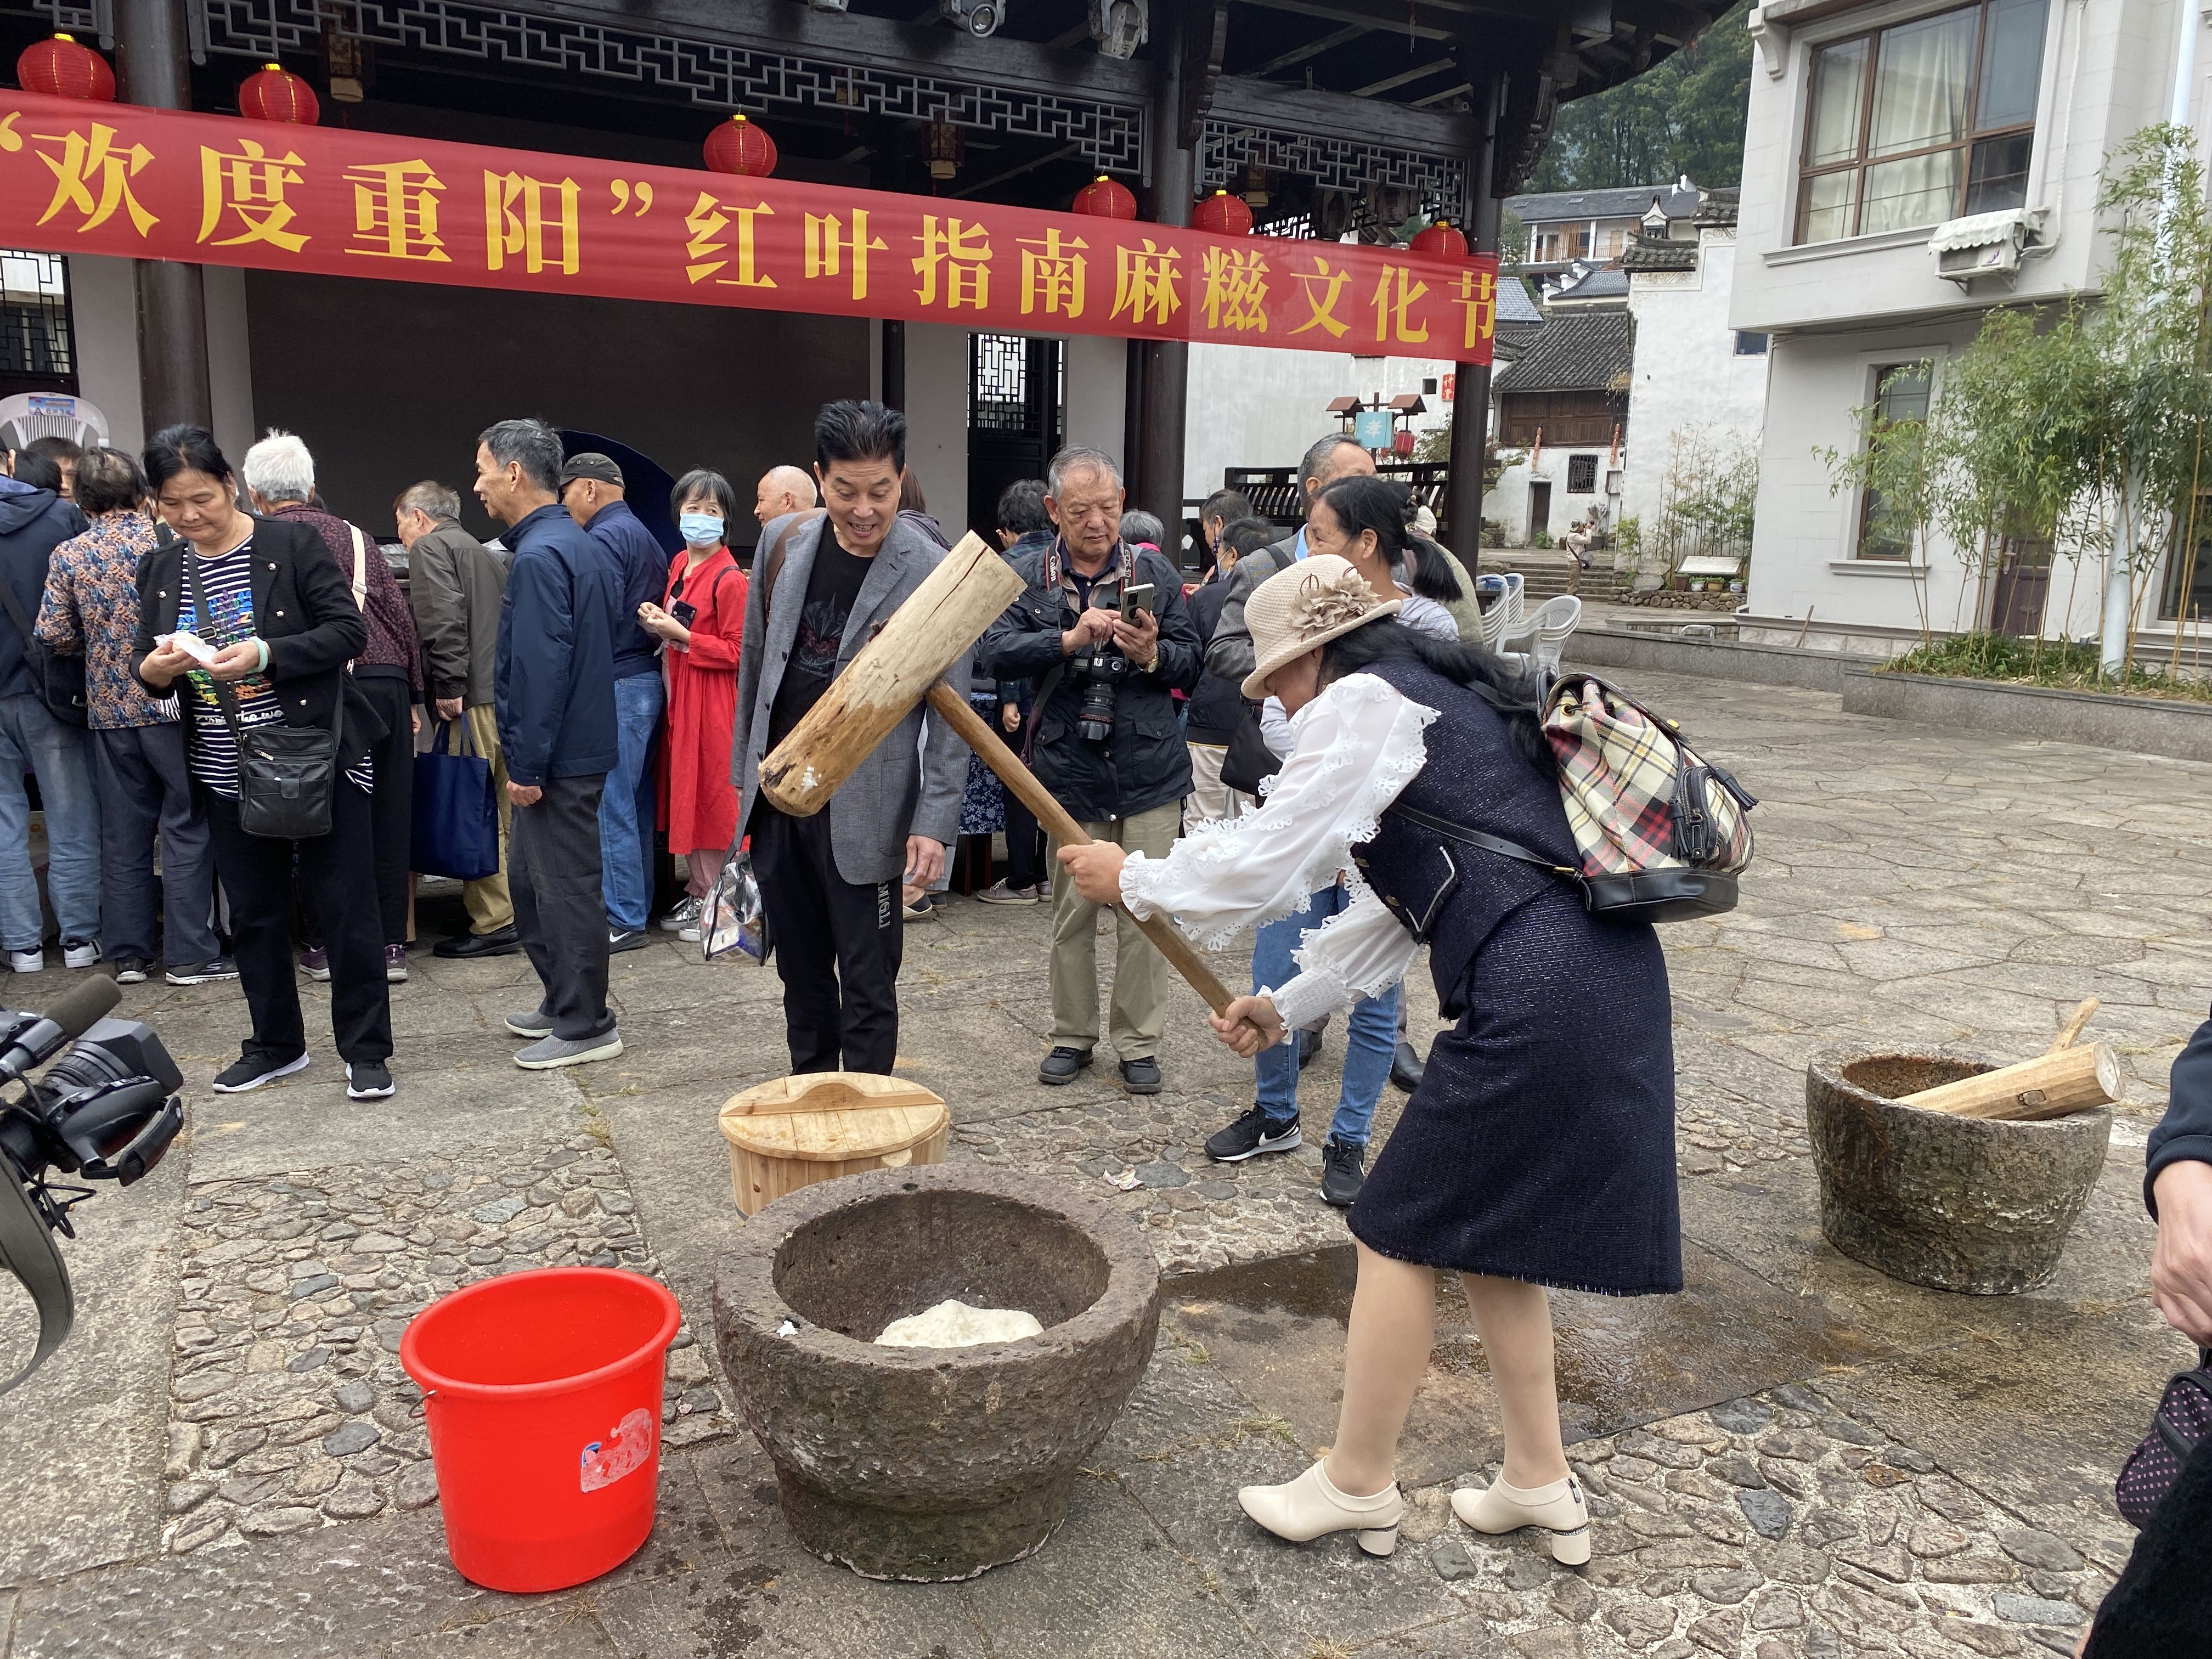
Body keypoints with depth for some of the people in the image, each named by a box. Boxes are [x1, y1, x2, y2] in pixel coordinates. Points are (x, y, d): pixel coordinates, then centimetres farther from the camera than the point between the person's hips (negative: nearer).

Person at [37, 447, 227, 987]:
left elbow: (53, 635, -1)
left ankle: (128, 954, 16)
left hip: (109, 710, 3)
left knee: (123, 835, 11)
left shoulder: (68, 555, 3)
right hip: (172, 705, -3)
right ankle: (190, 955, 1)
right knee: (186, 830, 1)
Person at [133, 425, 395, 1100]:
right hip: (228, 775, 5)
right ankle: (275, 1045, 29)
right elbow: (148, 664, 12)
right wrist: (154, 670, -11)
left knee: (346, 908, -1)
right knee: (254, 916, 13)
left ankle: (366, 1050, 10)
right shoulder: (161, 568, 8)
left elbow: (349, 631, -11)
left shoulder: (293, 543, -7)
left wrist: (266, 654, -24)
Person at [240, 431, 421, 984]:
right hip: (385, 683, 3)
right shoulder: (356, 537, 14)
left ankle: (328, 945, 13)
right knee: (388, 816, 6)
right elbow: (400, 616, 12)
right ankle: (390, 945, 10)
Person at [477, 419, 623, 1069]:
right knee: (530, 877, 20)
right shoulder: (581, 545, 13)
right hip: (578, 743, 10)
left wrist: (527, 765, -18)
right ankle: (562, 1000, 31)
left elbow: (539, 669, -23)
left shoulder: (539, 557, -18)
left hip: (559, 757, -10)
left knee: (566, 889, -1)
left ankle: (585, 1027, 10)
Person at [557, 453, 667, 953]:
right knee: (631, 803, 14)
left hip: (618, 686, -10)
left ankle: (624, 921, -3)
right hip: (647, 681, 10)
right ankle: (638, 906, 20)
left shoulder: (605, 537, -10)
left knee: (611, 805, -6)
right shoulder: (644, 536, 21)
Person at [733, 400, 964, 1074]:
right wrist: (744, 771, 14)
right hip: (778, 800, 5)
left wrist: (934, 822, -16)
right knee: (802, 974, 17)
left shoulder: (934, 574, -12)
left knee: (867, 986, 2)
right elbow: (754, 662, 13)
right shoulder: (782, 542, 3)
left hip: (863, 812, -5)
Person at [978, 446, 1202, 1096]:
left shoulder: (1155, 573, 5)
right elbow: (997, 651, -12)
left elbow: (1191, 664, 4)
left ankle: (1139, 1041, 18)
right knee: (1072, 910, 10)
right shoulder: (1027, 577, 3)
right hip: (1069, 773, 0)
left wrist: (1153, 653, -17)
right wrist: (1070, 639, -24)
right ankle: (1073, 1035, 26)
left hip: (1150, 773, 0)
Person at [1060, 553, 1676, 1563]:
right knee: (1483, 1228, 20)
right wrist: (1288, 1003, 27)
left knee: (1401, 1232, 5)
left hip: (1534, 1004, -10)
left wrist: (1133, 880, 7)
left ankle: (1356, 1486, 22)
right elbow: (1400, 905, 25)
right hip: (1606, 979, 10)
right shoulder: (1446, 696, 23)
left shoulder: (1363, 701, -6)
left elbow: (1267, 865, -8)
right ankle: (1541, 1486, 31)